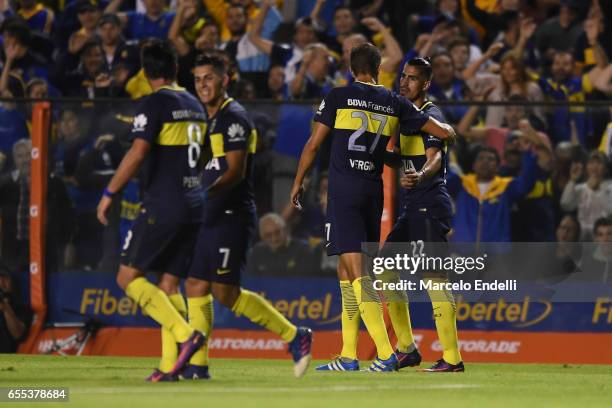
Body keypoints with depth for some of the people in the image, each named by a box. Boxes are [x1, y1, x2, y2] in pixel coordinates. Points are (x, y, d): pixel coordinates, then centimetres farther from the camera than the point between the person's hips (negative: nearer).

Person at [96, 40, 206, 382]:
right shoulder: (195, 106, 14)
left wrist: (110, 193, -10)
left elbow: (138, 153, -17)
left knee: (129, 277, -3)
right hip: (194, 206, 8)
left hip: (163, 206, -8)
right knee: (169, 284, 10)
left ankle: (185, 335, -18)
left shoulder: (156, 103, -9)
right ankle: (171, 365, 1)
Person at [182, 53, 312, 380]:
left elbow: (236, 172, -19)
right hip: (212, 218, 10)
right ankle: (196, 366, 6)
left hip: (231, 216, -10)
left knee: (225, 292, -11)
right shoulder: (209, 119, 18)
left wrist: (204, 194, -30)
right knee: (195, 286, 5)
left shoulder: (233, 118, -11)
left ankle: (294, 336, -2)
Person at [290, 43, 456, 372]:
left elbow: (313, 144, 1)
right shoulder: (395, 103, 8)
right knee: (346, 267, 16)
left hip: (344, 190, -5)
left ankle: (386, 354, -22)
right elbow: (445, 132, 11)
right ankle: (348, 356, 17)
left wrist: (298, 182, 15)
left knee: (356, 270, -10)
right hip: (374, 190, 5)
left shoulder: (338, 97, -2)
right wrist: (448, 129, 36)